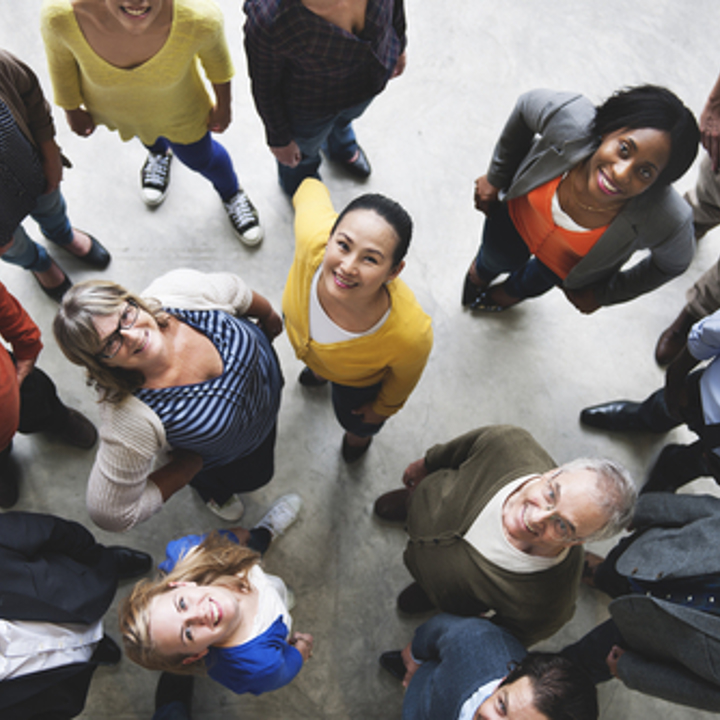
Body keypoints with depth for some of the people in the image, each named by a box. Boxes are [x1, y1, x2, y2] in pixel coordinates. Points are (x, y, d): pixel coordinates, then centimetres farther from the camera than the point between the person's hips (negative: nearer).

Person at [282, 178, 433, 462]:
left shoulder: (412, 335, -50)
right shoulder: (313, 238, -48)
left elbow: (402, 380, -22)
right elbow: (312, 189, -22)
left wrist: (383, 408, 0)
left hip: (358, 380, -2)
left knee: (353, 419, 35)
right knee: (317, 367, 42)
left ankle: (359, 432, 75)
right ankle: (320, 371, 82)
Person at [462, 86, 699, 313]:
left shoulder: (665, 221, -43)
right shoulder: (571, 120, -43)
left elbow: (674, 262, -17)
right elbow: (526, 105, -18)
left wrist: (602, 295, -6)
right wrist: (495, 178, -9)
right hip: (517, 214, 0)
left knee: (532, 284, 34)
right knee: (496, 259, 33)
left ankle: (511, 291, 74)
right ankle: (481, 273, 73)